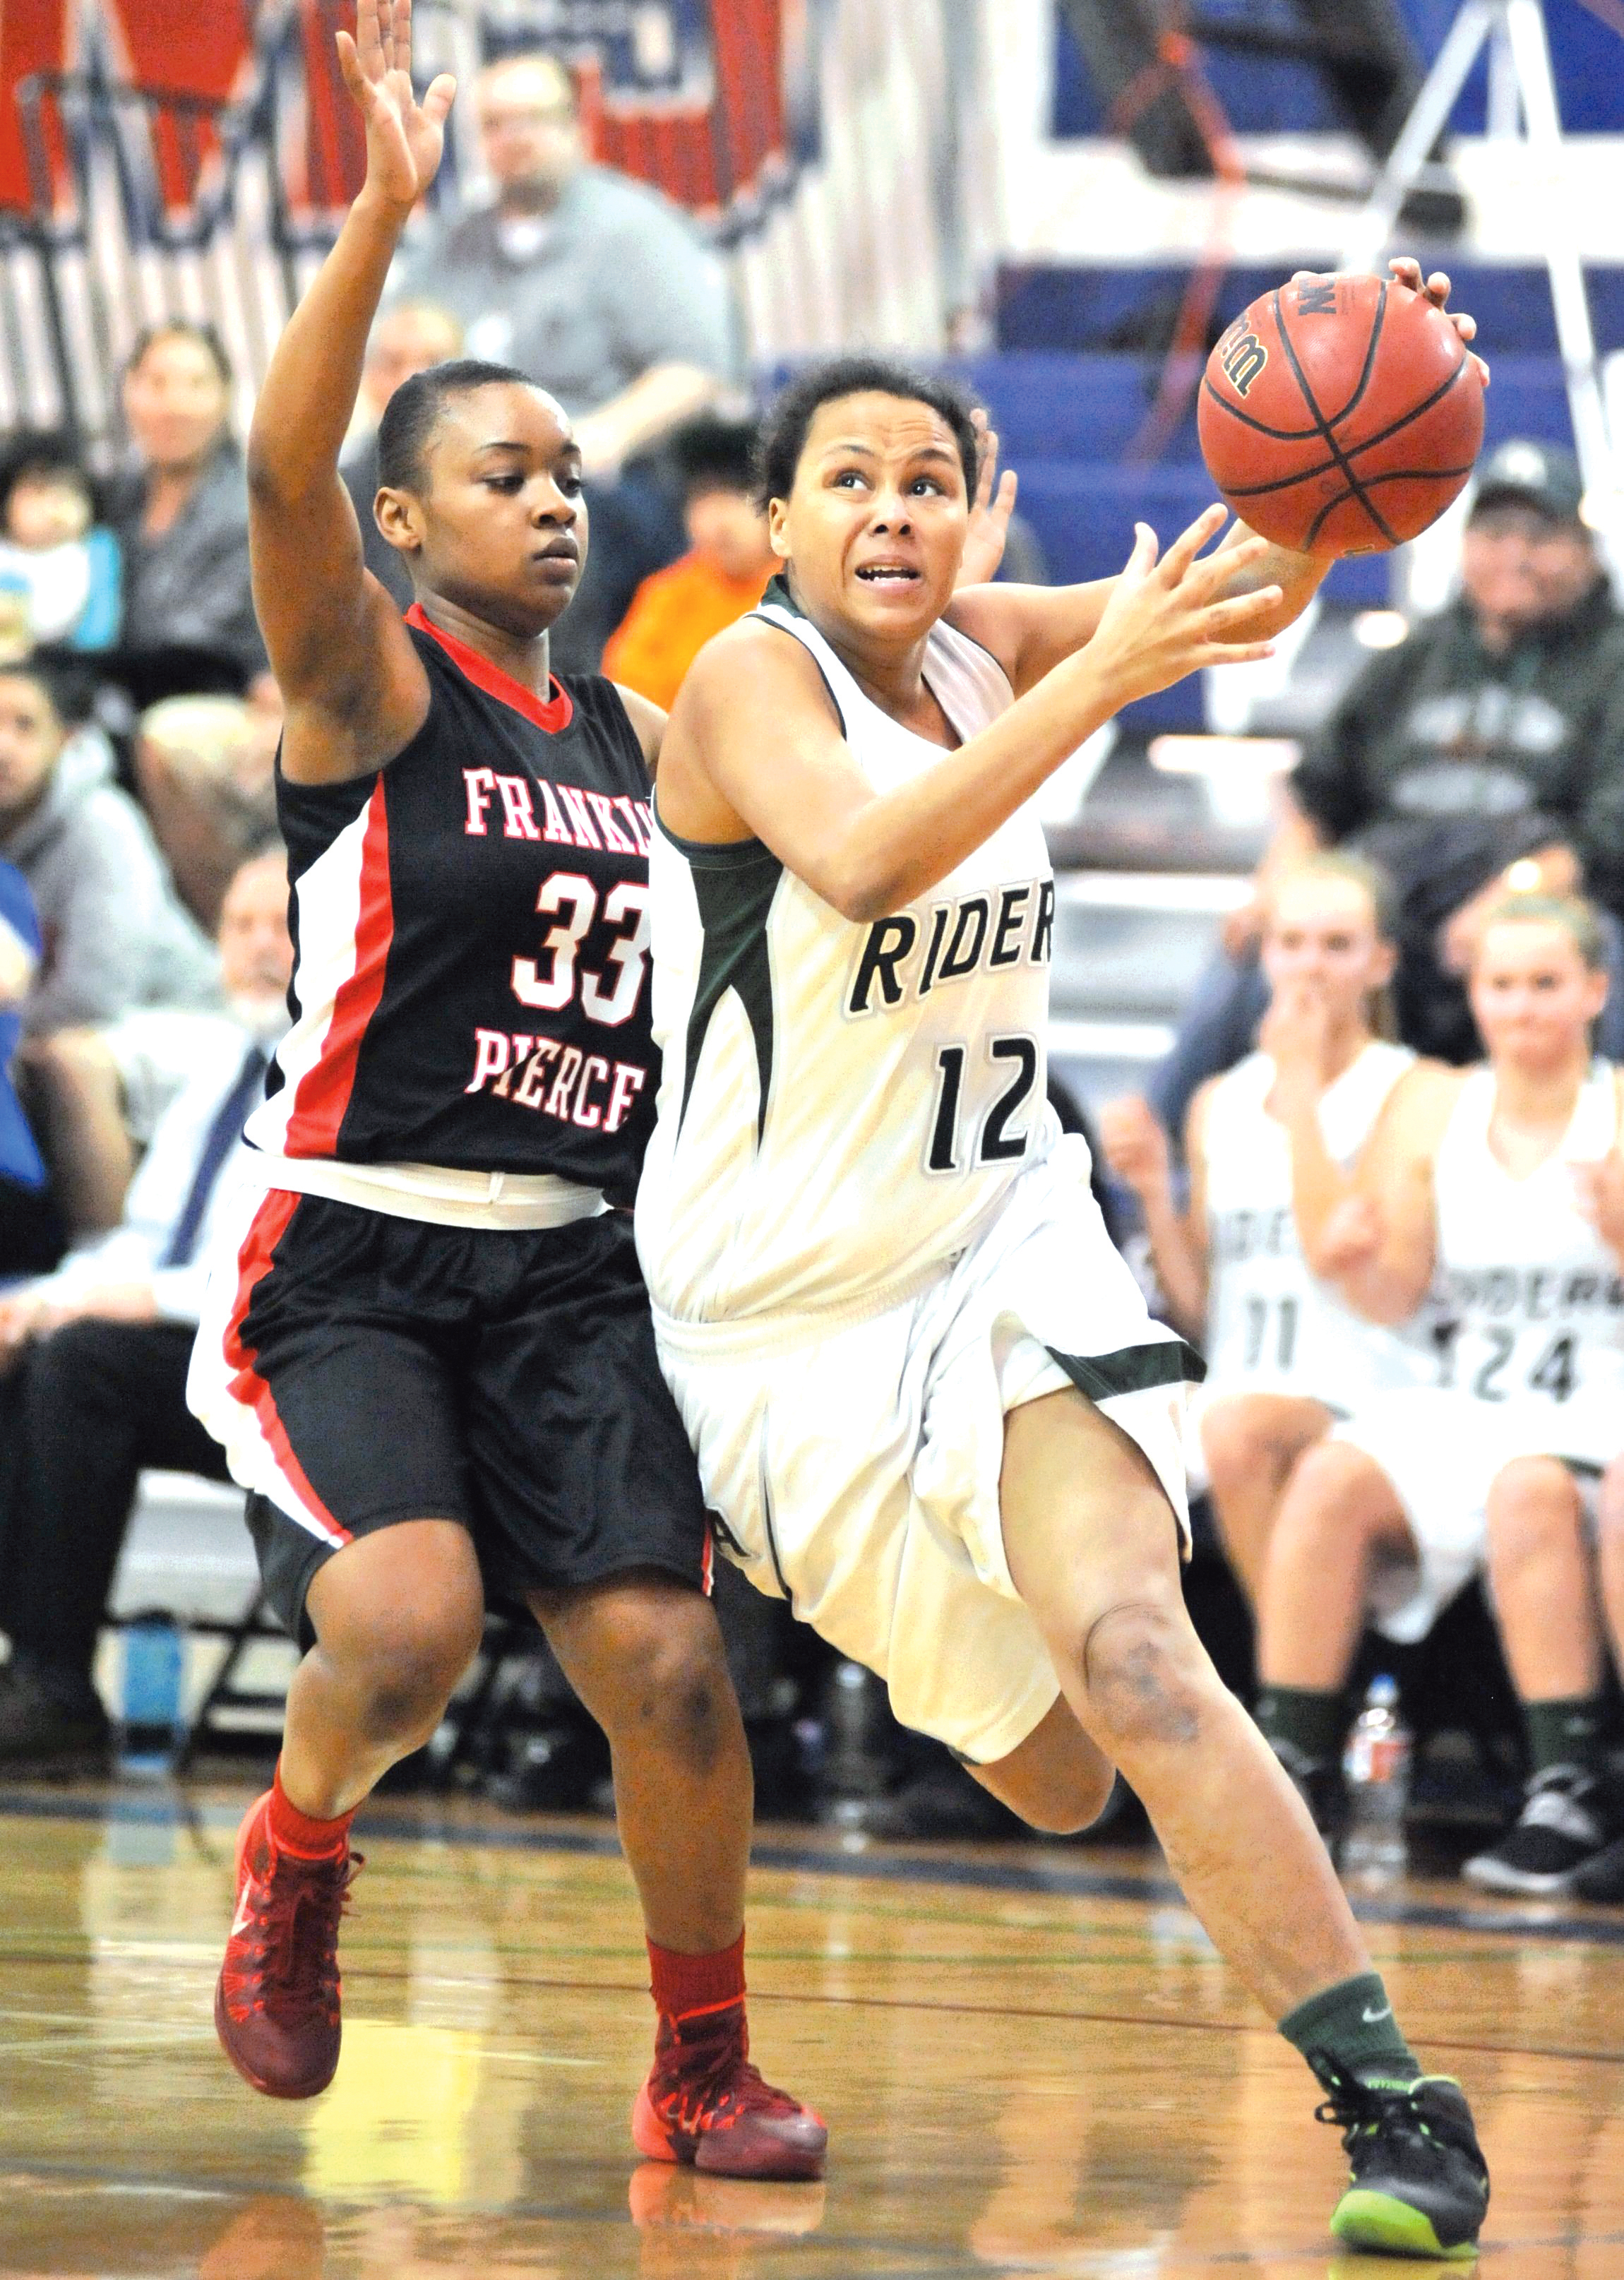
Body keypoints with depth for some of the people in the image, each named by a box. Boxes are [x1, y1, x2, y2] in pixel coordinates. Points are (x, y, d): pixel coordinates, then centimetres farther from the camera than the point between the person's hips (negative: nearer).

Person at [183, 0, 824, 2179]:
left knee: (667, 1660, -9)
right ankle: (297, 1859, 9)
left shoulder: (632, 736, 14)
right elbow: (282, 472, -22)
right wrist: (384, 210, -32)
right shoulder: (370, 687, -4)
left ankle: (704, 2073, 9)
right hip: (345, 1261, -5)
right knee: (408, 1621, -25)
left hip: (567, 1271, 5)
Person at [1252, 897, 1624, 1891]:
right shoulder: (1432, 1105, 11)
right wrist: (1353, 1260, -13)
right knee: (1332, 1479, -27)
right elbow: (1394, 1296, 8)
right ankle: (1294, 1763, -23)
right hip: (1460, 1415, 3)